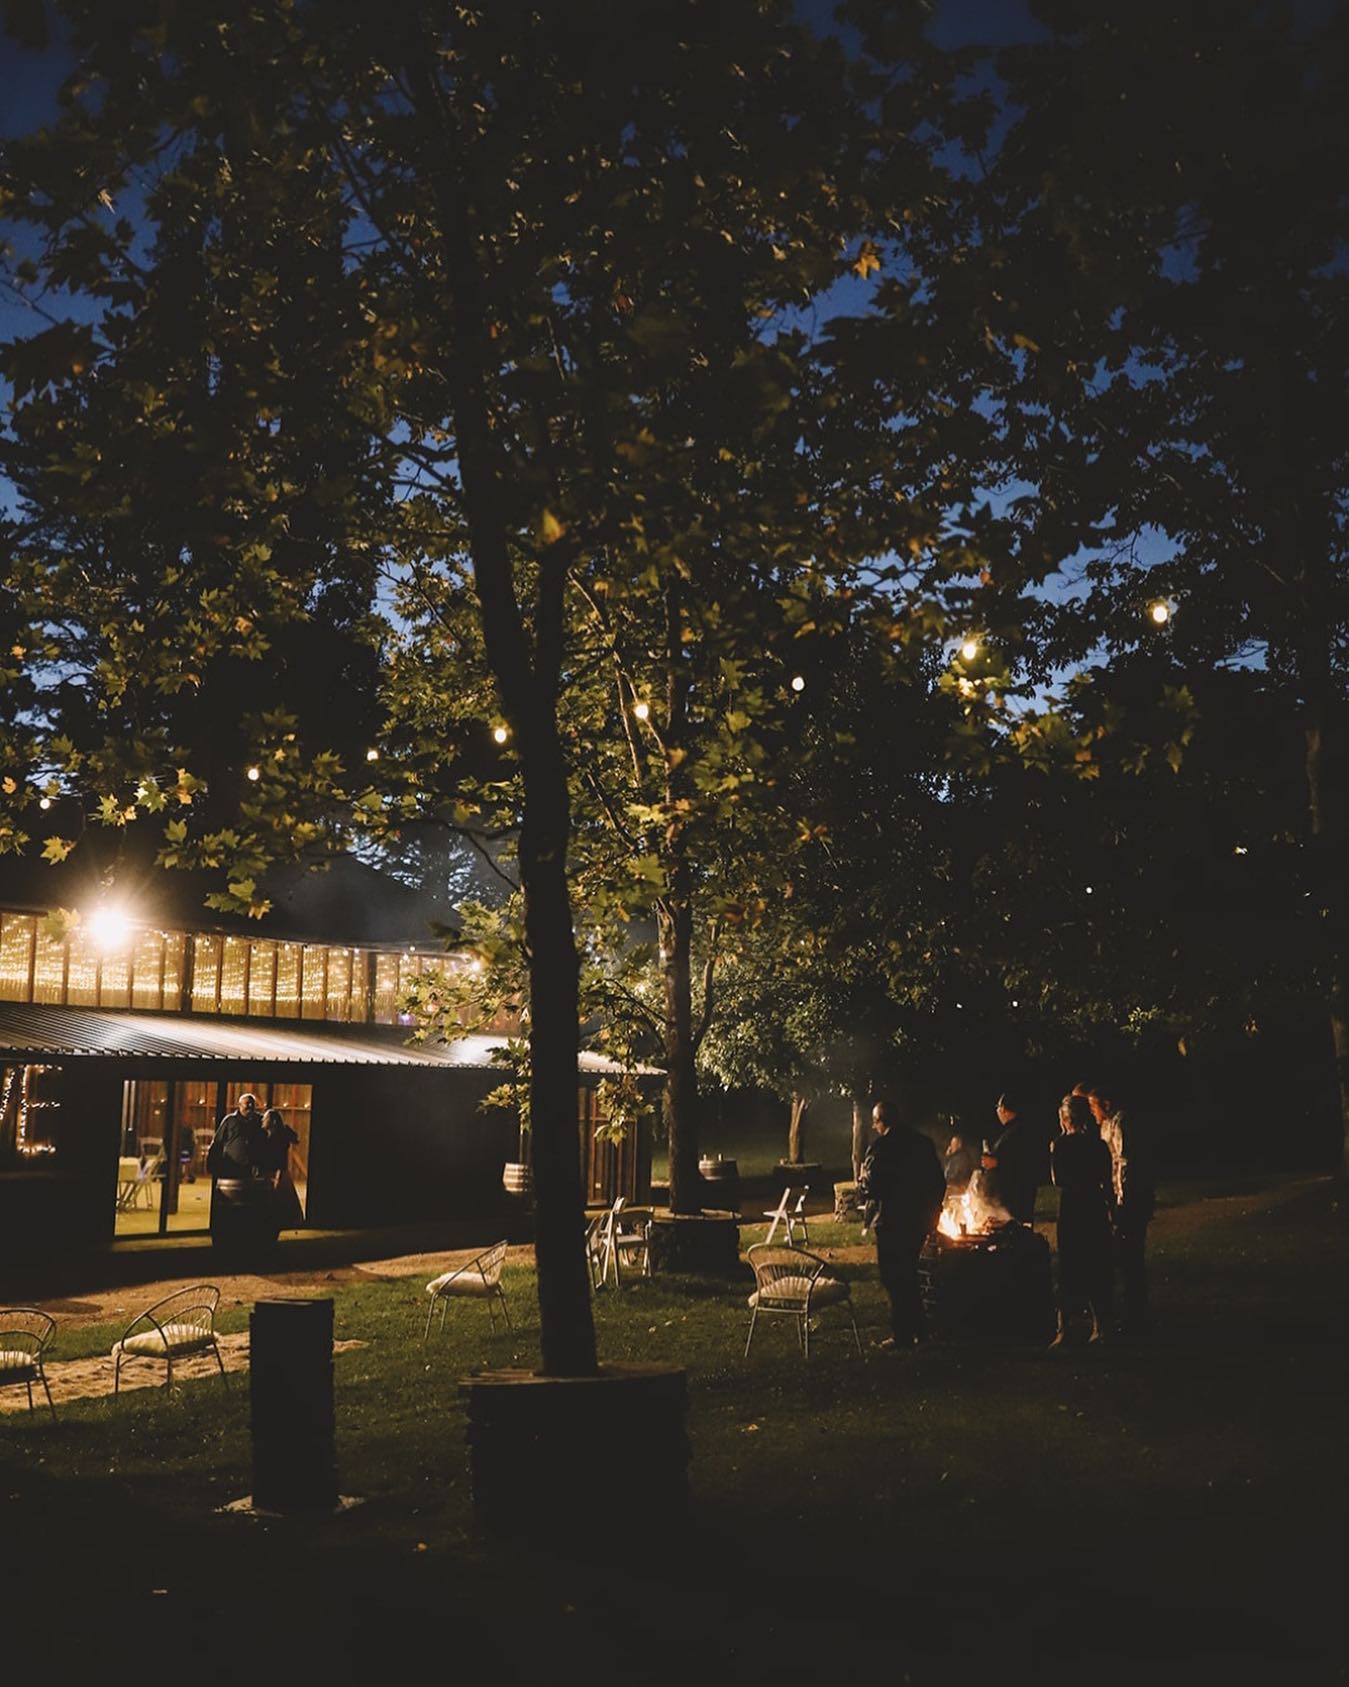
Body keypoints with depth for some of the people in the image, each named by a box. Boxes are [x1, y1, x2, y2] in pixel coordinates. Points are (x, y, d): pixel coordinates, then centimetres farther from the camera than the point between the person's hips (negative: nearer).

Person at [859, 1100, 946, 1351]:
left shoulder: (882, 1145, -14)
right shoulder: (923, 1142, 8)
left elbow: (871, 1185, -20)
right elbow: (939, 1182, 11)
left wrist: (864, 1182, 2)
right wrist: (931, 1212, 19)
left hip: (892, 1222, -7)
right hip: (919, 1221, 7)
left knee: (894, 1278, 1)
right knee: (909, 1275, 20)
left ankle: (902, 1336, 3)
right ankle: (916, 1330, 25)